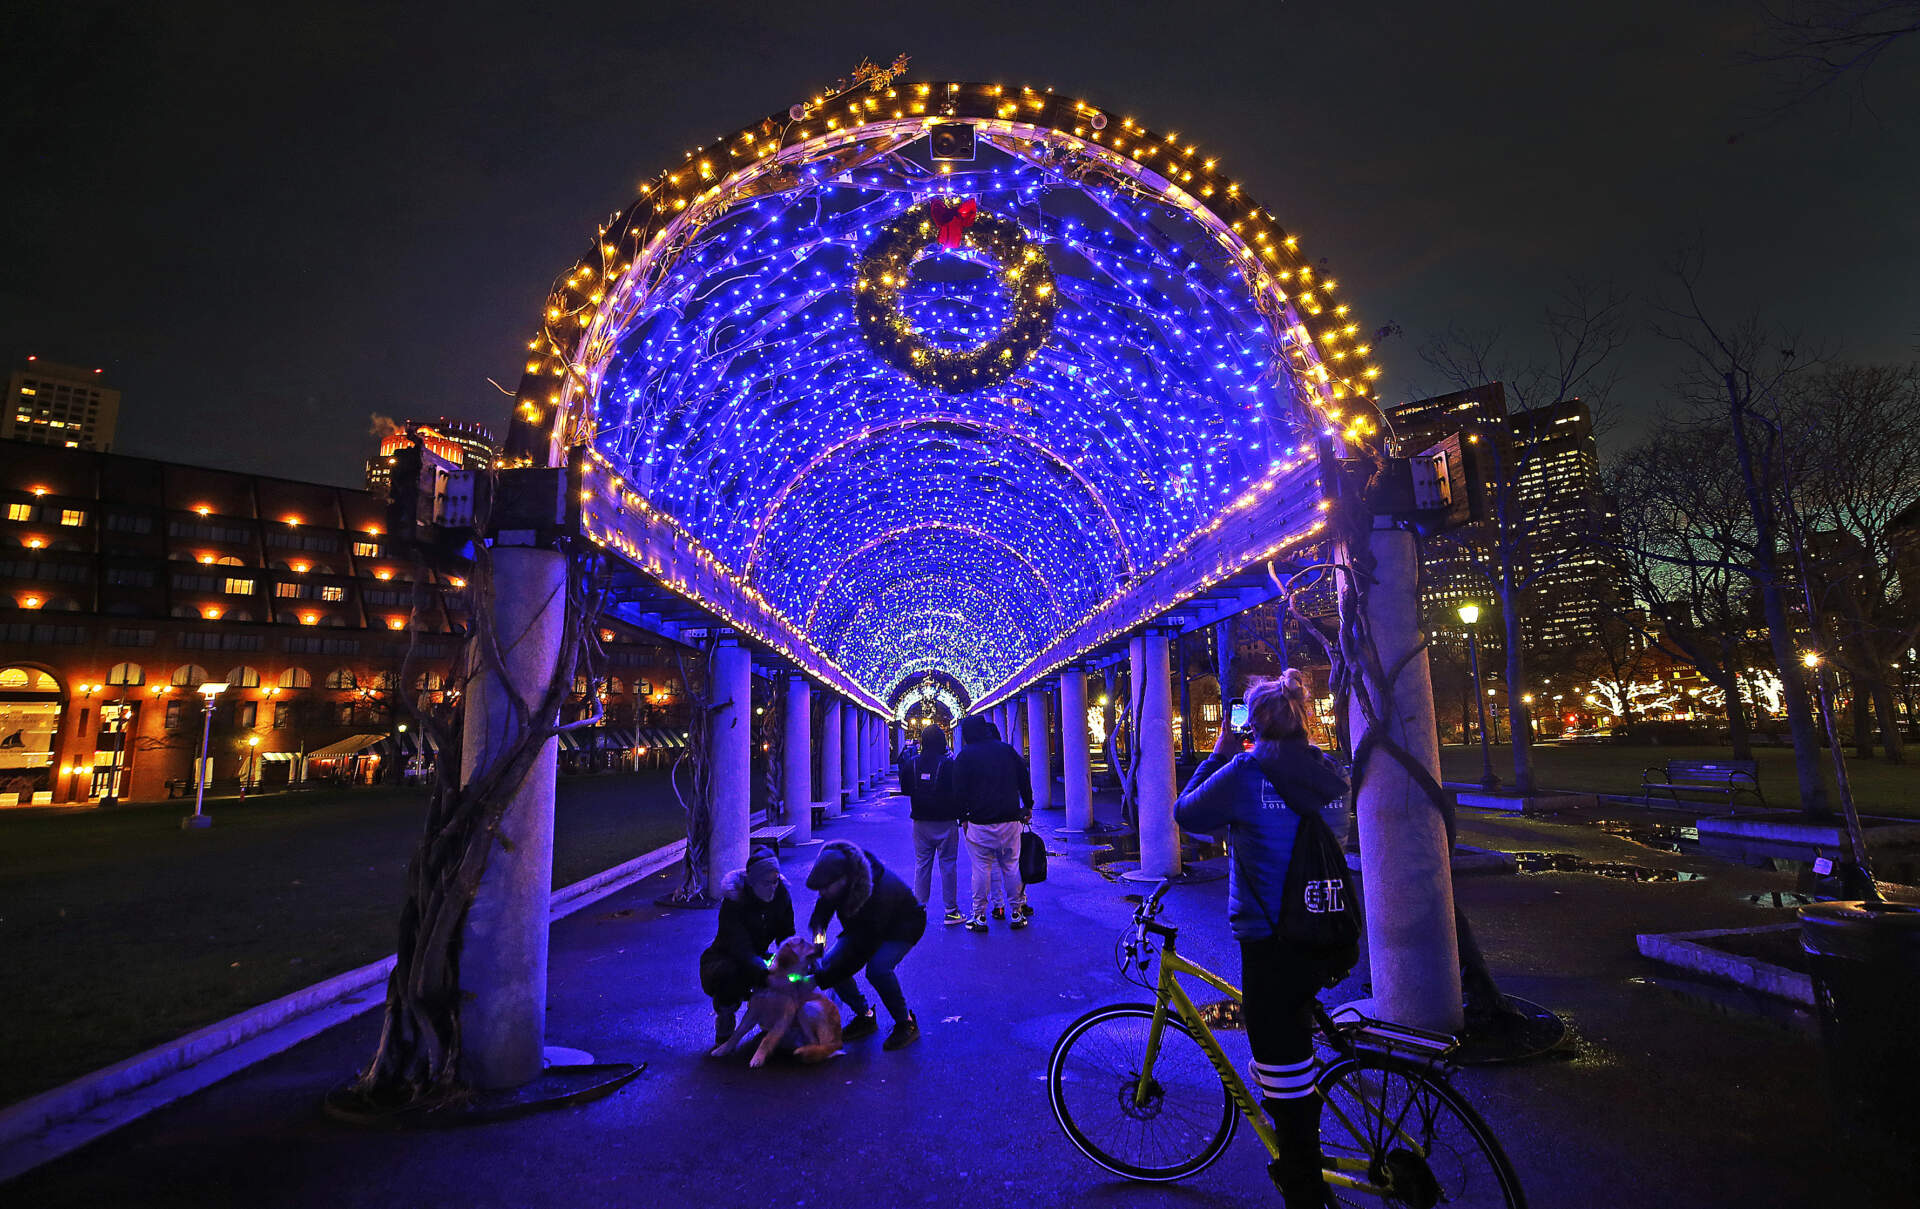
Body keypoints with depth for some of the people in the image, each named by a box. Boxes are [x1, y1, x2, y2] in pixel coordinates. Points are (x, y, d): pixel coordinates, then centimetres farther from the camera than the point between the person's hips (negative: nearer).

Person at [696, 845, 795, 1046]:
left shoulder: (781, 894, -12)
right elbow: (741, 949, -35)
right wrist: (766, 974, -50)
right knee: (731, 975, -38)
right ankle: (724, 1029, -9)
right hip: (723, 960, -4)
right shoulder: (733, 901, -27)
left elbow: (787, 938, -7)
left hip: (755, 958, 4)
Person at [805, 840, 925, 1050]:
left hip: (902, 927, -7)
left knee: (877, 968, -33)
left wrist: (818, 981, -37)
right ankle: (865, 1017, 8)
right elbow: (824, 905, 1)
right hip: (863, 925, 7)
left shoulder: (878, 895, -42)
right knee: (829, 963, -12)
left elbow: (860, 953, -38)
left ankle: (906, 1023, -9)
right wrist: (818, 931, -20)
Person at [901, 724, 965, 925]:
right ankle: (951, 910, 5)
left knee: (921, 864, 11)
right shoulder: (948, 764, -12)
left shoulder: (911, 764, 0)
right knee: (948, 864, 3)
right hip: (945, 823, -3)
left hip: (920, 823, 3)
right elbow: (957, 793, -8)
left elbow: (904, 790, 10)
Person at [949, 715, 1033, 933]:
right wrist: (1028, 807, 21)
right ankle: (1016, 913, 15)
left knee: (981, 868, 3)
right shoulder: (1007, 750, 7)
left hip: (980, 822, -3)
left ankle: (979, 917, 8)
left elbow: (959, 791, -5)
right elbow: (1024, 781, 11)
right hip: (1010, 820, 3)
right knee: (1011, 866, 10)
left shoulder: (965, 756, -4)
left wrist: (963, 817, 6)